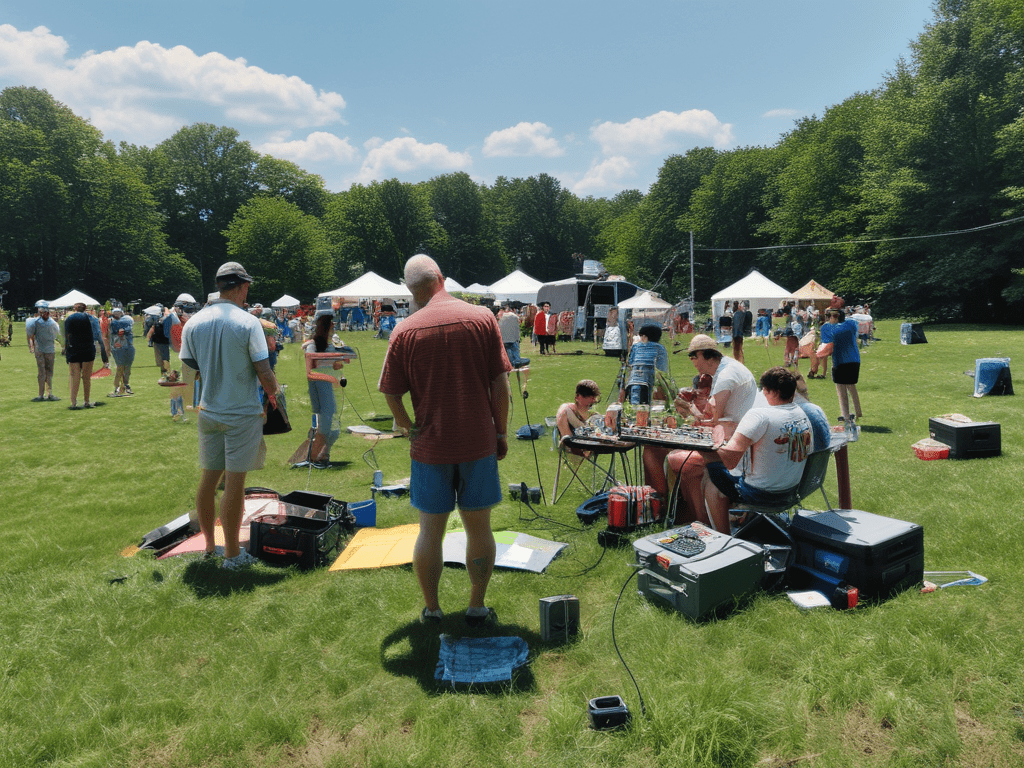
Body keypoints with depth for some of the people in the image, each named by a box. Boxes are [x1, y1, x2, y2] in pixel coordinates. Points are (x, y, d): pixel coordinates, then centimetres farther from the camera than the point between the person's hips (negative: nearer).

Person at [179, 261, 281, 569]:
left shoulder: (193, 323, 1)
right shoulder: (248, 323, -13)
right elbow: (265, 375, -14)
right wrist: (274, 392, 5)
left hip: (208, 413, 5)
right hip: (242, 414, -5)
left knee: (208, 479, 14)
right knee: (234, 483, 1)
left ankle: (208, 545, 28)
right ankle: (232, 554, 10)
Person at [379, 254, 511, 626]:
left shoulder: (406, 331, -5)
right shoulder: (482, 318, -4)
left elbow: (391, 394, -5)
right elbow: (500, 384, -4)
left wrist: (411, 430, 10)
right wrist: (501, 432, 5)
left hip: (430, 446, 0)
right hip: (479, 442, 0)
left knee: (430, 530, 12)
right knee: (478, 527, 12)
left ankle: (431, 610, 24)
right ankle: (477, 607, 22)